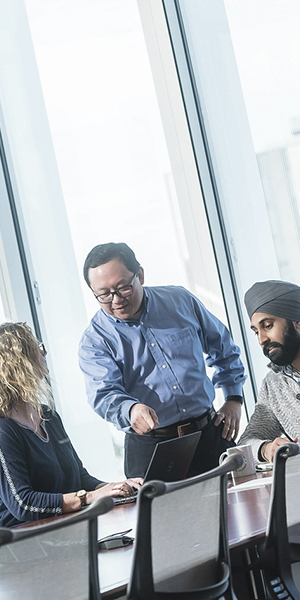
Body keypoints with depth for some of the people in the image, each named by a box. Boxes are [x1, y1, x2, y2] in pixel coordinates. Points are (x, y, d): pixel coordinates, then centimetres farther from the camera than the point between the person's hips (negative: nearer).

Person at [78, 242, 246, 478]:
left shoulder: (180, 301, 5)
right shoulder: (94, 340, -3)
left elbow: (223, 350, 17)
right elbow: (104, 394, -18)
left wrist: (234, 399, 10)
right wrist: (131, 410, -39)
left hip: (210, 433, 2)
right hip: (149, 448, -2)